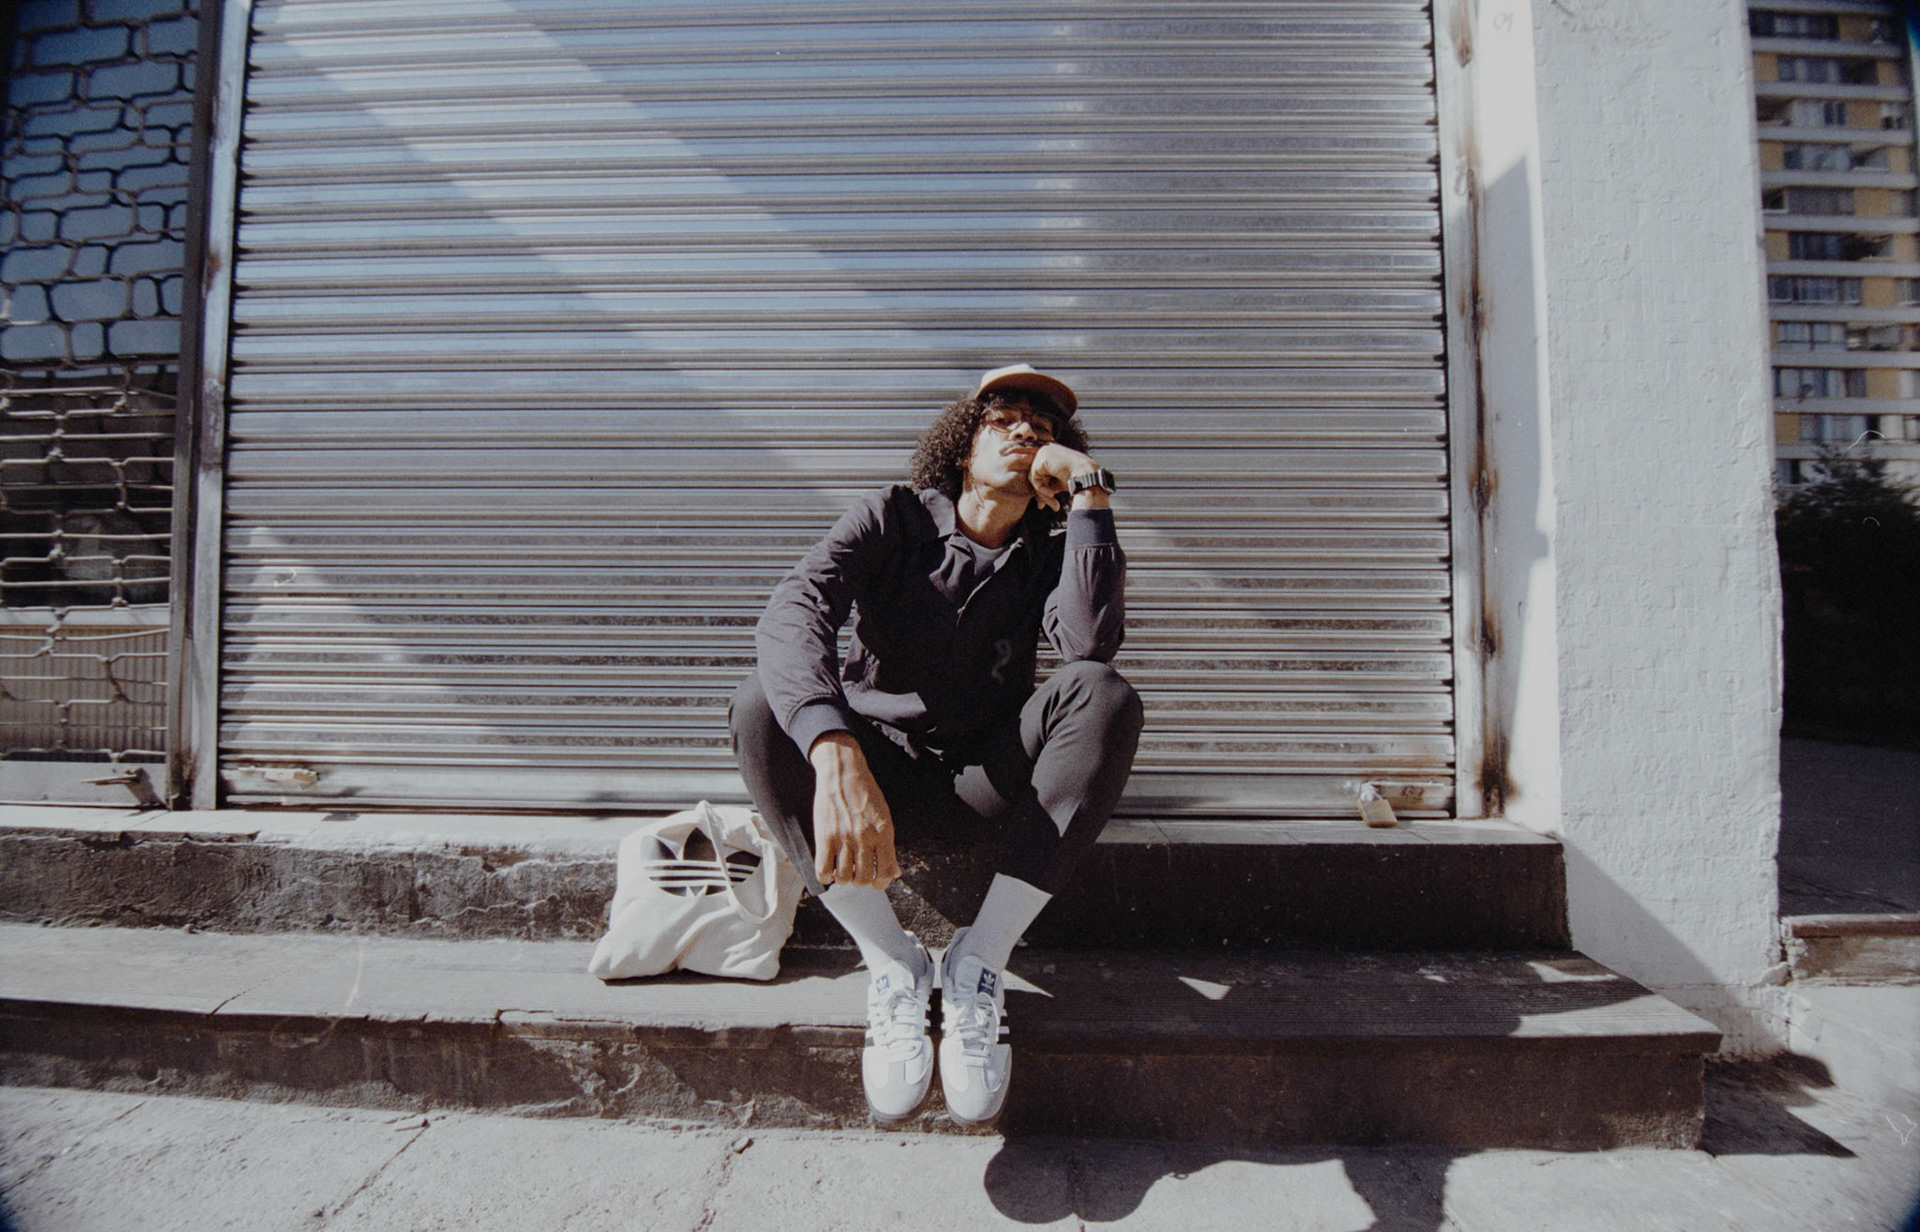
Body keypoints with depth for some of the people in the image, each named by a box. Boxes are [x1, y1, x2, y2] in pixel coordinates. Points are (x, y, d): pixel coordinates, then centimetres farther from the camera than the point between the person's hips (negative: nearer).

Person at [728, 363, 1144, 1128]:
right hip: (880, 767, -1)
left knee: (1102, 694, -26)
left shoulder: (1051, 549, 2)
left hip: (989, 775, 1)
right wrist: (836, 756, -45)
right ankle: (892, 963, -20)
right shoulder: (896, 518, -6)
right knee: (763, 702, -28)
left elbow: (1091, 641, -22)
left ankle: (980, 959, -20)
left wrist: (1089, 492, -18)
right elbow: (793, 610, -27)